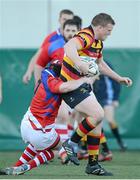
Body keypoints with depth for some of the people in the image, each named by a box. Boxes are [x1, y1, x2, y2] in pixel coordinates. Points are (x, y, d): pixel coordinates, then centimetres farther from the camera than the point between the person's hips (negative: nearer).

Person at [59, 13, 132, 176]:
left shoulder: (98, 43, 12)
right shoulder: (86, 37, -20)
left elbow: (100, 64, 30)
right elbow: (69, 47, -42)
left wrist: (119, 78, 30)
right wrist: (79, 63, -57)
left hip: (83, 85, 10)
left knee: (98, 120, 9)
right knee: (97, 114, -18)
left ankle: (93, 165, 13)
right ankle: (72, 143, -1)